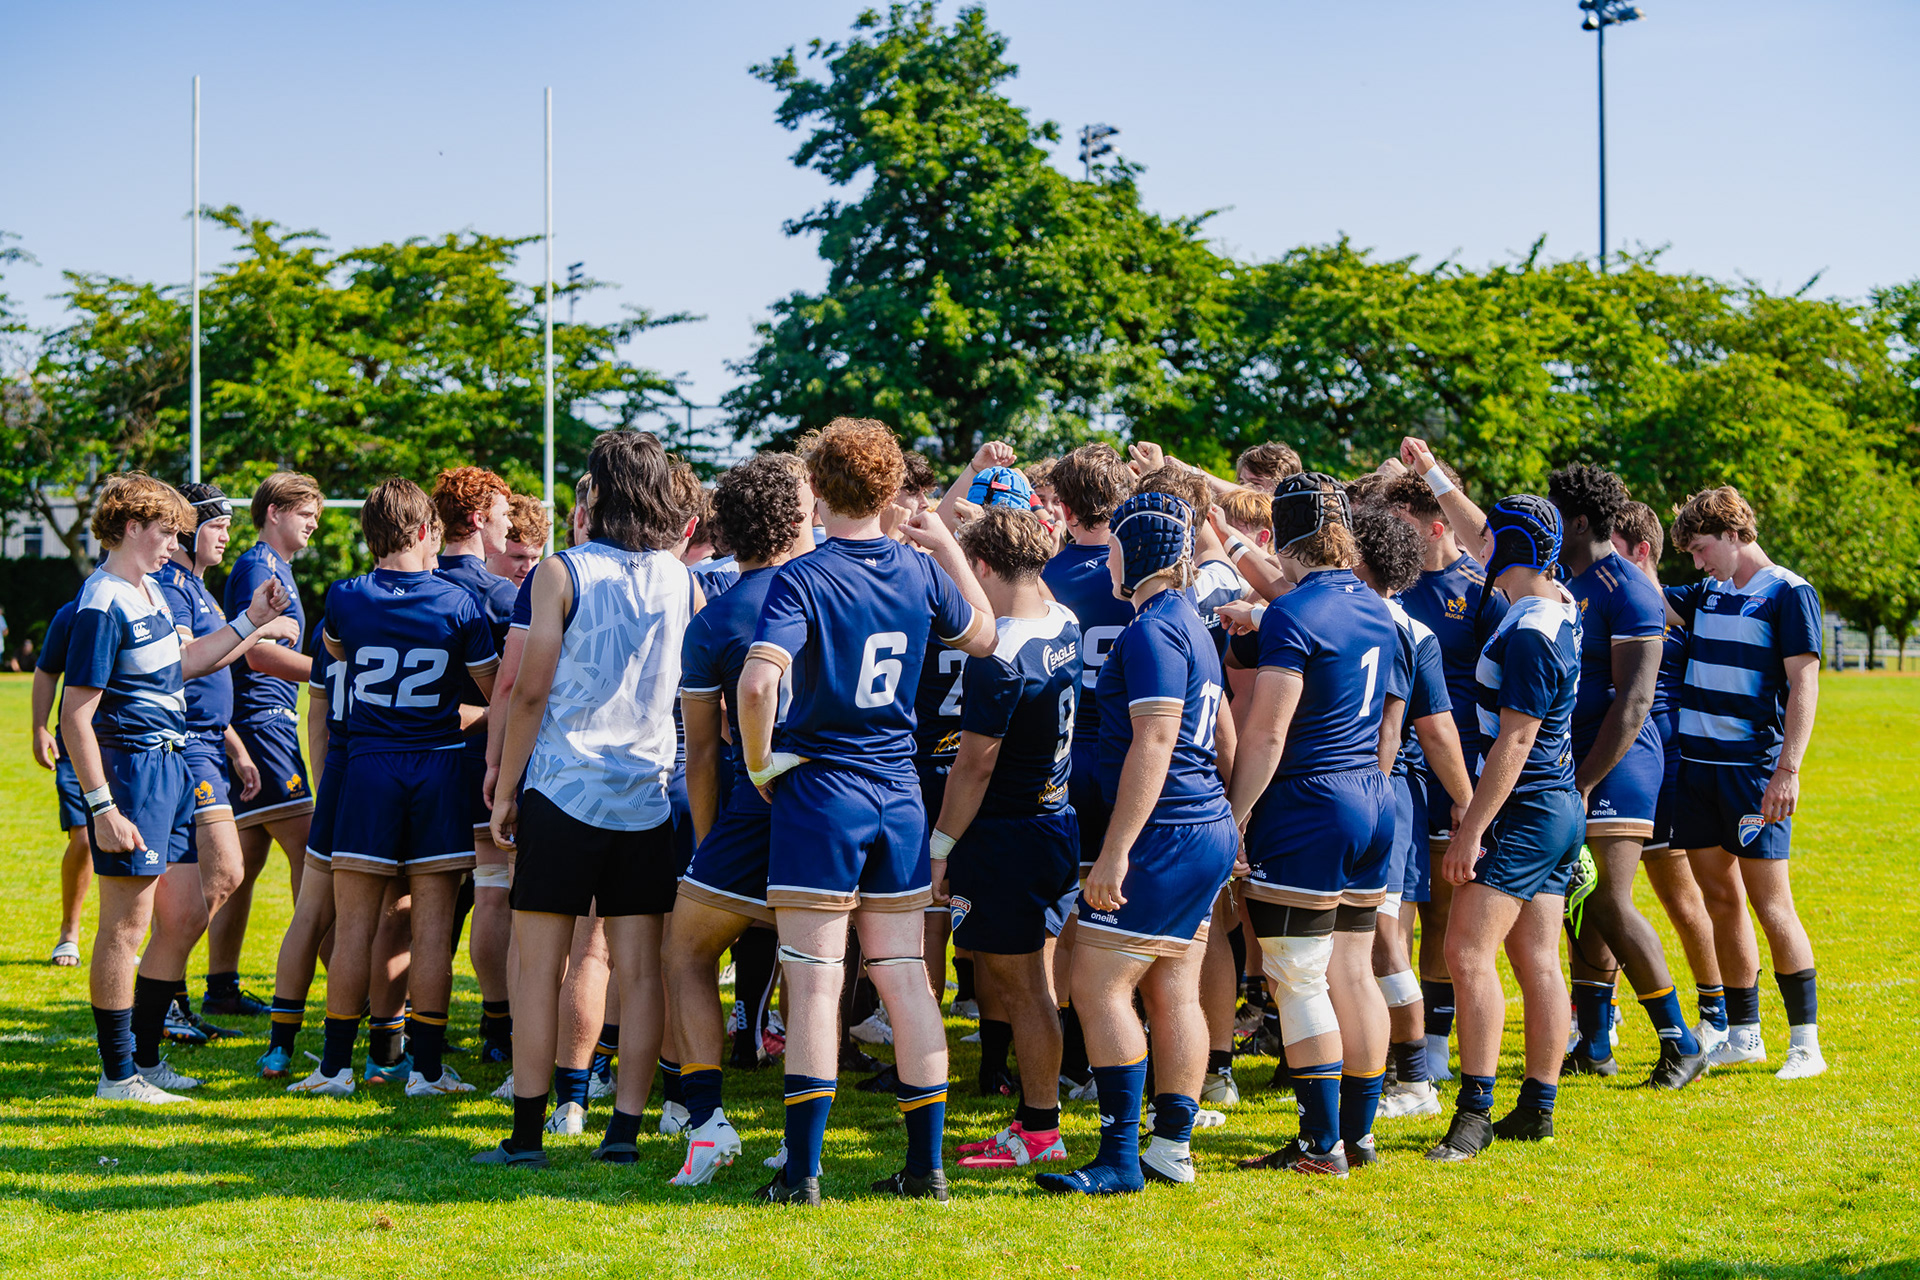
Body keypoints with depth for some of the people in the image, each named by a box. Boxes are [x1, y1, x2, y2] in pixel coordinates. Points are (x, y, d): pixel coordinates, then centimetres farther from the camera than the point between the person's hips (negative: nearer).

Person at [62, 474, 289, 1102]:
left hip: (169, 767, 10)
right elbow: (76, 714, -20)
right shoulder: (103, 605, -17)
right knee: (127, 925, -3)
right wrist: (102, 807, -23)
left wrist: (248, 622, 23)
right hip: (131, 768, -10)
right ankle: (118, 1076, 6)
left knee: (184, 916, 14)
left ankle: (144, 1057, 24)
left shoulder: (148, 591, 13)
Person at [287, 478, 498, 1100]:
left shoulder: (344, 598, -2)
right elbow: (496, 690, 4)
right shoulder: (459, 604, -5)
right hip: (439, 768, 0)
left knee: (355, 925, 5)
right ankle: (426, 1066, 5)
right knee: (432, 925, 3)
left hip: (368, 764, 0)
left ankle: (335, 1065, 9)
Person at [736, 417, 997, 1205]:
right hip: (899, 798, 5)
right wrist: (949, 549, 29)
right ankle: (926, 1164, 13)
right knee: (905, 978, 10)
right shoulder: (920, 572, 4)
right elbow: (982, 636, 23)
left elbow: (759, 681, -26)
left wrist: (760, 763, -10)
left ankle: (803, 1171, -1)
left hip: (820, 790, -5)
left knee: (814, 983, -1)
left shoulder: (803, 579, -12)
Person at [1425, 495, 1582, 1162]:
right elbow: (1491, 546, 26)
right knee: (1537, 961, 10)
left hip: (1524, 810, -10)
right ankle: (1537, 1107, 13)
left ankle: (1474, 1109, -12)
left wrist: (1470, 831, -19)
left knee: (1468, 952, -12)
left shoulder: (1529, 636, -19)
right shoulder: (1560, 610, 9)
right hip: (1560, 807, 10)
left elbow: (1513, 745, -21)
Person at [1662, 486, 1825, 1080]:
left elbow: (1804, 684, -12)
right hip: (1697, 764, 7)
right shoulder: (1708, 594, 14)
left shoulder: (1789, 594, -6)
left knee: (1770, 903, -7)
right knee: (1720, 899, 9)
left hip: (1753, 768, -7)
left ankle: (1805, 1042, -1)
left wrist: (1788, 770, -19)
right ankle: (1742, 1034, 17)